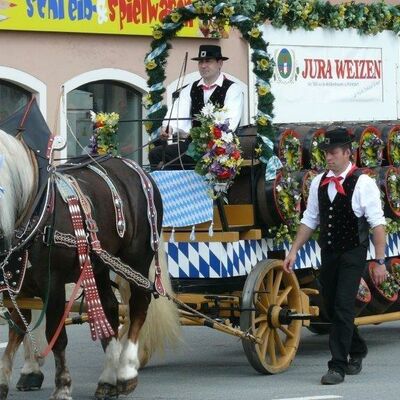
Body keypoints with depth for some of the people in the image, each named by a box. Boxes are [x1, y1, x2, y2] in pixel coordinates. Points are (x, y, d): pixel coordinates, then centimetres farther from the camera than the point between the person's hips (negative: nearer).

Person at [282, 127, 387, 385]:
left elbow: (377, 224, -12)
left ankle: (338, 367, -9)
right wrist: (294, 251, 6)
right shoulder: (319, 183, 6)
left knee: (343, 308, -12)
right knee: (331, 308, 14)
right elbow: (310, 220, 13)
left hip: (353, 254, -6)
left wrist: (379, 261, -16)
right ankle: (357, 349, 37)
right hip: (328, 254, 6)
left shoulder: (362, 183, -11)